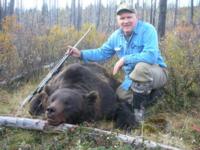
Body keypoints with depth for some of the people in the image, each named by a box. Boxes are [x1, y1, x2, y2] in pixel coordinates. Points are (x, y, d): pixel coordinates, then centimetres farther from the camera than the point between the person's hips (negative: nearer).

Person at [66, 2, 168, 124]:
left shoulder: (147, 29, -20)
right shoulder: (116, 36, 2)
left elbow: (151, 56, -33)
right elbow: (102, 53, 13)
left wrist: (124, 59, -30)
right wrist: (81, 54, -1)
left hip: (156, 72, -6)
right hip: (133, 78, 7)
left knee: (141, 66, -37)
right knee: (120, 95, -13)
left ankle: (138, 110, -22)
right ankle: (147, 94, 13)